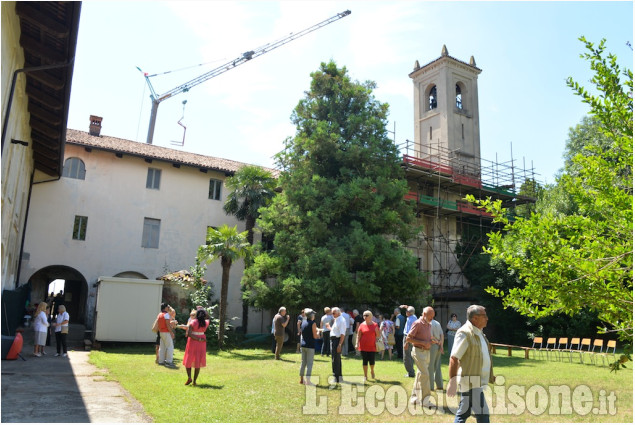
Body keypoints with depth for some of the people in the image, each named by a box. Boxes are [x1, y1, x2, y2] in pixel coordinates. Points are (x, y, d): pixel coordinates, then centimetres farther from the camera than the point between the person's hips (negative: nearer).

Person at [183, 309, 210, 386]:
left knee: (188, 360, 13)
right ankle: (194, 381, 7)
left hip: (192, 342, -3)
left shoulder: (192, 322, -12)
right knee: (198, 362, 8)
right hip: (201, 344, 3)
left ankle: (189, 377, 0)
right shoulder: (206, 323, -2)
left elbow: (188, 334, -22)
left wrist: (199, 339, -19)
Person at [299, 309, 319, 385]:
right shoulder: (313, 323, -11)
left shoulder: (303, 323, 9)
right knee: (309, 363, -3)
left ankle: (302, 379, 22)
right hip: (310, 346, -7)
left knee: (303, 363, 15)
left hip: (303, 345, 7)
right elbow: (315, 336, -13)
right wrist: (318, 332, 5)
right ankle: (308, 381, -3)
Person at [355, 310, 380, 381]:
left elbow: (378, 335, 6)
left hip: (372, 346, 0)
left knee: (372, 360, 1)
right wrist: (357, 344, -7)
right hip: (363, 347, 0)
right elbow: (358, 335, 2)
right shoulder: (362, 325, 1)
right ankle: (365, 375, 16)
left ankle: (372, 371, 31)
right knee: (365, 361, 4)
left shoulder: (374, 325, 1)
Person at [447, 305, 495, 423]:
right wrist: (452, 382, -23)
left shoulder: (478, 333, 14)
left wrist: (490, 377, 22)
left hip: (478, 381, 9)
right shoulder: (464, 333, -16)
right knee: (483, 414, -5)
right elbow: (454, 358, -20)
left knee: (463, 413, 15)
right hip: (470, 382, -9)